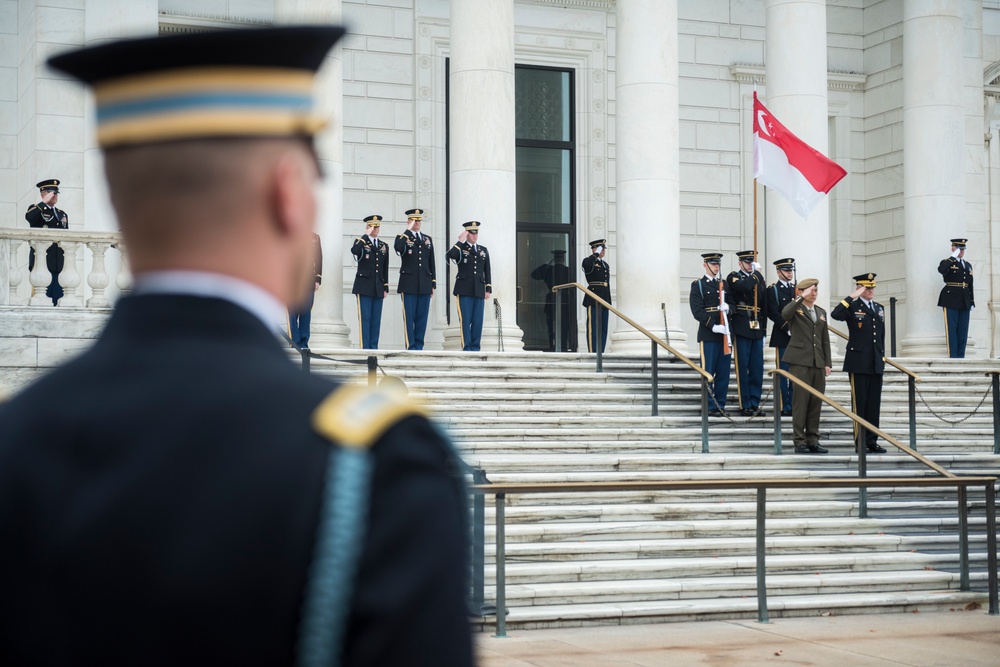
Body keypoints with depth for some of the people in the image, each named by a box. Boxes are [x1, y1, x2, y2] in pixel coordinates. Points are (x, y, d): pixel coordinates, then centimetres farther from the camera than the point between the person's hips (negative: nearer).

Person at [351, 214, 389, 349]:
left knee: (376, 319, 3)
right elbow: (354, 251, -24)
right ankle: (365, 347, -5)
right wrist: (366, 235, -19)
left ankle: (374, 346, 6)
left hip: (378, 288, 4)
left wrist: (386, 288, 10)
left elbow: (385, 269, 16)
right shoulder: (361, 242, 2)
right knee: (365, 318, -6)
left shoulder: (384, 246, 16)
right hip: (364, 286, -4)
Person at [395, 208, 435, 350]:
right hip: (409, 285, -4)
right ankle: (410, 347, -1)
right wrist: (408, 230, -18)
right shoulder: (402, 238, 3)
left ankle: (419, 346, 9)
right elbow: (398, 248, -23)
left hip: (425, 285, 4)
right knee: (409, 317, -4)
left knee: (422, 317, 4)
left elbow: (431, 263, 17)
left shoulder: (427, 239, 16)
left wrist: (433, 284, 12)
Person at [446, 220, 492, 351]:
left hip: (479, 290, 3)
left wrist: (488, 289, 10)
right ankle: (467, 348, -2)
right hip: (464, 290, -3)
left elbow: (487, 272, 17)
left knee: (478, 321, 1)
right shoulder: (460, 248, 6)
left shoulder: (484, 250, 17)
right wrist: (460, 242, -13)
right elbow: (449, 255, -17)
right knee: (465, 320, -5)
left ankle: (475, 347, 6)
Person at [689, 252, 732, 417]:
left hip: (725, 333, 5)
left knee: (724, 373, 5)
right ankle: (710, 406, 0)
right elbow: (697, 311, -9)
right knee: (708, 372, -4)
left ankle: (721, 405, 12)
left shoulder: (724, 284, 17)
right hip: (708, 335, -5)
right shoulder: (698, 285, 0)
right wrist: (713, 326, -18)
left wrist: (728, 307, -8)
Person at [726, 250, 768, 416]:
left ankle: (755, 404, 11)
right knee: (742, 369, -3)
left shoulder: (759, 279, 16)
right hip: (741, 329, -5)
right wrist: (756, 273, -6)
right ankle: (745, 406, 1)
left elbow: (764, 307, 18)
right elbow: (745, 286, -23)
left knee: (757, 368, 5)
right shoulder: (733, 277, 1)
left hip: (757, 329, 5)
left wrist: (763, 331, 13)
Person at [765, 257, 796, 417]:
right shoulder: (772, 290, -1)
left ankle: (794, 405, 11)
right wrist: (788, 329, -17)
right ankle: (783, 407, -1)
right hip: (782, 337, -6)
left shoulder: (797, 289, 17)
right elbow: (773, 314, -10)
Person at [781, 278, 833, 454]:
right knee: (800, 401, -5)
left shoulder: (821, 313, 19)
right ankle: (799, 442, -2)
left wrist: (828, 363, 10)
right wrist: (802, 298, -24)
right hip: (800, 362, -6)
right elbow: (784, 313, -25)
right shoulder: (795, 309, 1)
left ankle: (813, 441, 11)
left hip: (818, 364, 6)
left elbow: (825, 341, 18)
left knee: (816, 403, 6)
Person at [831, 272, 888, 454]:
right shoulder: (852, 307, -3)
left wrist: (882, 356, 16)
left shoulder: (879, 308, 16)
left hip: (876, 364, 6)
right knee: (859, 403, -1)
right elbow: (835, 315, -24)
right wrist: (852, 297, -22)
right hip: (859, 363, -6)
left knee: (874, 404, 7)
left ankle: (872, 441, 12)